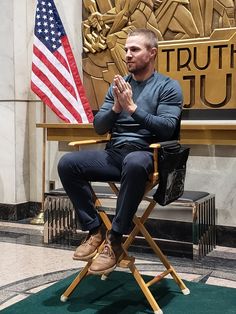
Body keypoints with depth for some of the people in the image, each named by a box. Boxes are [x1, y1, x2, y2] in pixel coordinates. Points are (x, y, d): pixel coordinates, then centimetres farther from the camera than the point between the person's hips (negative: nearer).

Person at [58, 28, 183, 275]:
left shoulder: (168, 86, 2)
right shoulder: (118, 86, 17)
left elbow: (166, 128, -12)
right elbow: (99, 127, 13)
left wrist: (132, 108, -16)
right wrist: (116, 107, -6)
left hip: (147, 155, -5)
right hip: (114, 154, 5)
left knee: (133, 162, -41)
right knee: (67, 163, -19)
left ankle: (115, 240, -27)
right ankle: (95, 229, -9)